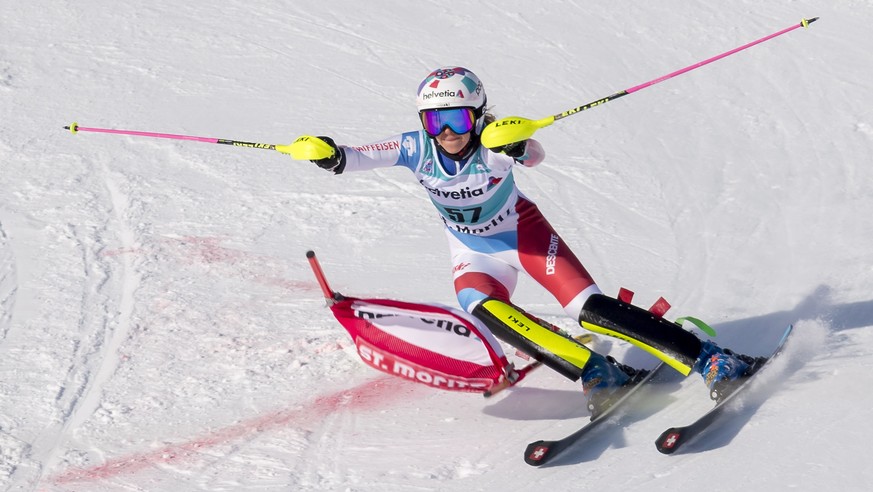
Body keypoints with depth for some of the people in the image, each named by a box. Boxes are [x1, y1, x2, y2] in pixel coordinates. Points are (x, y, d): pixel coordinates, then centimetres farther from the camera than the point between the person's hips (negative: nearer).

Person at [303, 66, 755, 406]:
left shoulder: (493, 147, -29)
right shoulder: (416, 150, -20)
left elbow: (533, 156, -49)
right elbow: (361, 157, -28)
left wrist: (517, 148, -72)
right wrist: (334, 157, -51)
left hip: (524, 233, -3)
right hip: (475, 253, 3)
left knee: (589, 308, -19)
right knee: (482, 308, -31)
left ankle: (708, 358, -13)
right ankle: (598, 372, -28)